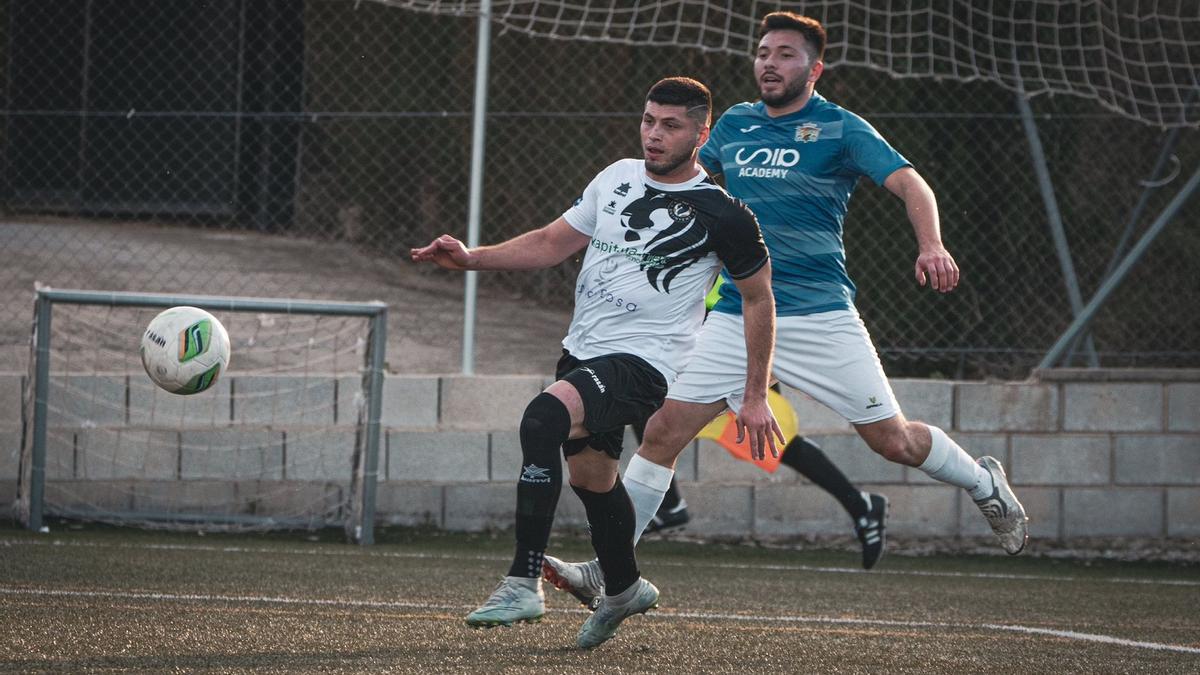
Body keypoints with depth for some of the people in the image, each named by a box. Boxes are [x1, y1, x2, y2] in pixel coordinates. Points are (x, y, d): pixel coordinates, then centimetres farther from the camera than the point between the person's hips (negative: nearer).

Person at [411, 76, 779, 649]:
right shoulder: (618, 178, 8)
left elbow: (758, 298, 1)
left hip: (640, 361, -8)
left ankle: (524, 582, -29)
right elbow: (553, 242, 16)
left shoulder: (721, 214, -10)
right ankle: (624, 590, 49)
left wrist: (756, 397, 2)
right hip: (582, 351, 8)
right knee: (589, 474, 22)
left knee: (543, 419, -31)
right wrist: (471, 257, 3)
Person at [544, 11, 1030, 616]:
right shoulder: (734, 125, 12)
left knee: (893, 441, -1)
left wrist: (931, 246, -31)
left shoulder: (839, 129, -3)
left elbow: (909, 184, -14)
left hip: (821, 315, -4)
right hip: (736, 314, 4)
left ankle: (986, 485, 29)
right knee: (663, 431, -8)